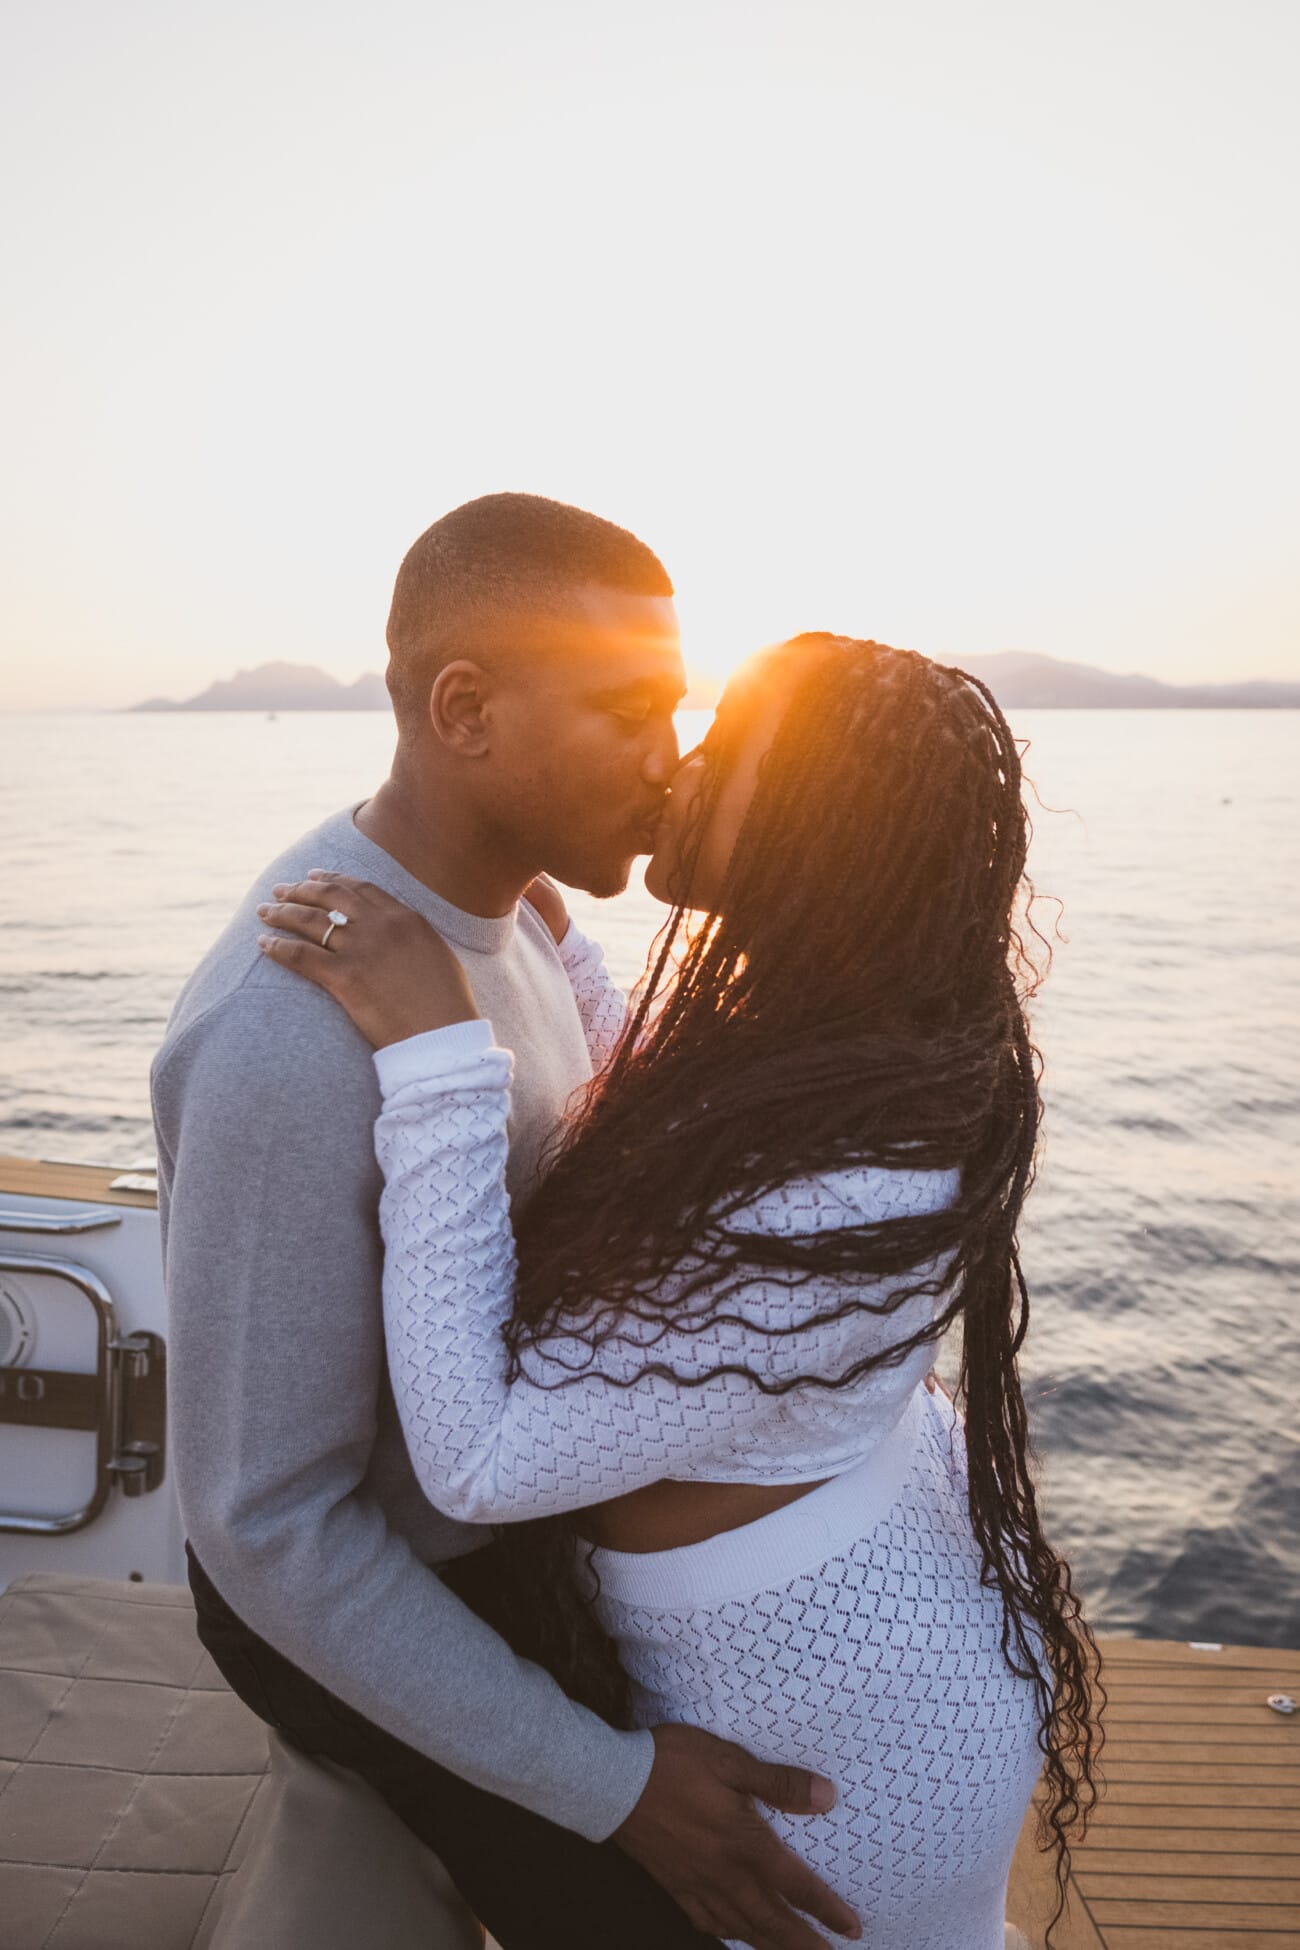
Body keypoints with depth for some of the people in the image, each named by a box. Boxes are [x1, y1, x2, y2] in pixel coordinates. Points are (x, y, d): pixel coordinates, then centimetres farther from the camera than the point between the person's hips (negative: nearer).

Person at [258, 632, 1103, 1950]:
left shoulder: (834, 1191, -39)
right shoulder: (817, 1037, -10)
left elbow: (480, 1458, -35)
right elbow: (629, 1173, 10)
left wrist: (434, 1054, -36)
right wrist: (543, 937, 2)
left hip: (836, 1736, -8)